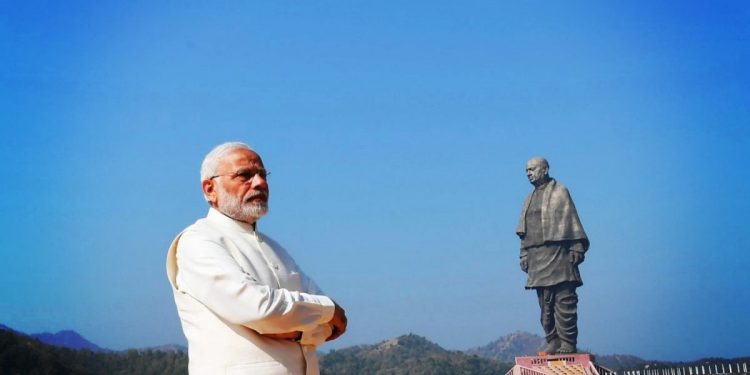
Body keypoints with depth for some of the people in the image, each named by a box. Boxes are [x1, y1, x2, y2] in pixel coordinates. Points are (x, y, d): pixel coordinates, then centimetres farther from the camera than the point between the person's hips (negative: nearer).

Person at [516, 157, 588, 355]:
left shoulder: (559, 191, 3)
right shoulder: (529, 199, 21)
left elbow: (571, 220, -4)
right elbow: (524, 231, 21)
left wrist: (577, 248, -11)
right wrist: (524, 255, 13)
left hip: (558, 253, -6)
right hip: (537, 258, 7)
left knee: (564, 301, -8)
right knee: (545, 304, 5)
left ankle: (568, 344, -7)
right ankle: (553, 342, 8)